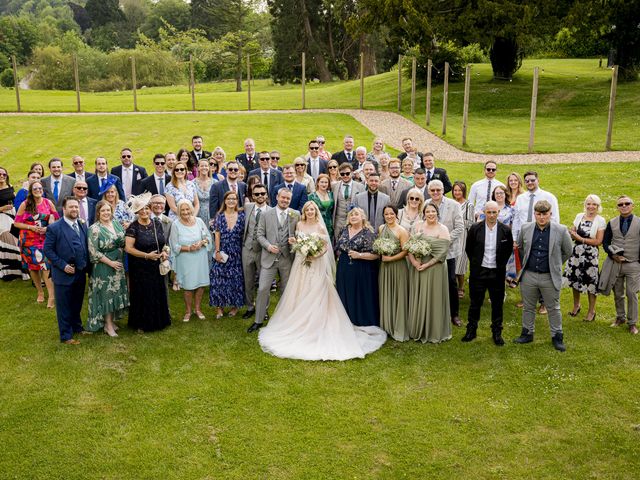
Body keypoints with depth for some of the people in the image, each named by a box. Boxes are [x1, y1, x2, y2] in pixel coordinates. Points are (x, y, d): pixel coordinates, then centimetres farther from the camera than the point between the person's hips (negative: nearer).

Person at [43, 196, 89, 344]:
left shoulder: (83, 226, 6)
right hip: (64, 274, -5)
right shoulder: (54, 228, -11)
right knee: (64, 306, 7)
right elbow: (48, 249, -11)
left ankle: (77, 327, 38)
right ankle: (66, 335, 18)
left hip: (80, 273, 5)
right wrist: (63, 265, -17)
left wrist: (87, 267, 5)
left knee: (77, 304, 19)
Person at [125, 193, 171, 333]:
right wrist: (147, 255, -21)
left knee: (158, 294, 10)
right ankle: (141, 324, 17)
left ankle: (158, 321, 25)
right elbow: (128, 248, -15)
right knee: (142, 295, 4)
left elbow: (162, 242, 14)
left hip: (157, 267, 4)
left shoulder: (157, 224, 4)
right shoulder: (133, 227, -10)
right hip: (140, 268, -4)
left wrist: (164, 252, -6)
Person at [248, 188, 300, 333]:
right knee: (263, 289, -4)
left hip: (287, 258, 1)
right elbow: (260, 235, 1)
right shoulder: (266, 215, 1)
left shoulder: (296, 215, 3)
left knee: (288, 290, 13)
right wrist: (268, 246, -14)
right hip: (269, 257, -1)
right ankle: (258, 320, 8)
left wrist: (296, 240, -13)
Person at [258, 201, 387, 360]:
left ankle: (316, 327, 4)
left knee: (315, 296, -4)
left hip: (316, 265, -3)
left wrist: (314, 255, -16)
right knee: (300, 296, 6)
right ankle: (299, 325, 18)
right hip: (301, 263, 3)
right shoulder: (300, 225, 5)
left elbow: (326, 246, -3)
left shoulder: (320, 227, -3)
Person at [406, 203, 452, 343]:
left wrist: (427, 265, -17)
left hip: (434, 268, -4)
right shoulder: (418, 227, 6)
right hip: (417, 267, 4)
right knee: (417, 298, 11)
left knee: (432, 298, 3)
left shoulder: (443, 229, -6)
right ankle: (417, 330, 25)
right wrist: (413, 261, -14)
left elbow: (442, 252, -13)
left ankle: (434, 332, 17)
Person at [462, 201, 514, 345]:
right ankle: (471, 330, 23)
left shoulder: (505, 230, -3)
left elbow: (509, 249, 9)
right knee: (475, 303, 9)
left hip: (497, 273, 0)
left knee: (497, 304, 9)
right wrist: (475, 263, 6)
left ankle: (497, 333, 23)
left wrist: (502, 264, 6)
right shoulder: (475, 228, -4)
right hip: (478, 272, 0)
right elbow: (468, 248, 7)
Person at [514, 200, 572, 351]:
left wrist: (555, 265, 10)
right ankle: (527, 333, 30)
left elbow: (567, 252, 5)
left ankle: (557, 337, 24)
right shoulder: (525, 229, -2)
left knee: (553, 309, 10)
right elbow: (520, 248, 16)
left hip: (550, 277, -2)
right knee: (528, 307, 15)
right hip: (528, 275, 2)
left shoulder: (561, 230, -9)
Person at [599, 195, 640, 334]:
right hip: (615, 263, 3)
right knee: (618, 294, 13)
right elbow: (605, 242, 6)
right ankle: (620, 318, 30)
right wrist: (613, 255, -10)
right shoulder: (612, 223, 3)